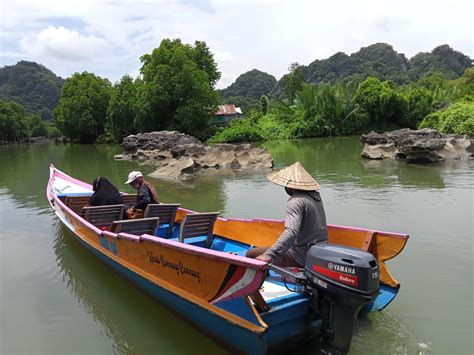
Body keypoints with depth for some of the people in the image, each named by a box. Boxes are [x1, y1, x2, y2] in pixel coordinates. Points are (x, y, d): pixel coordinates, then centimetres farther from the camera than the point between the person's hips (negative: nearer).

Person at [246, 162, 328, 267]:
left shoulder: (296, 202, -21)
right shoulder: (316, 195, 6)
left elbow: (291, 232, -36)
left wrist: (269, 255, -41)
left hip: (302, 257, -10)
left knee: (251, 254, -10)